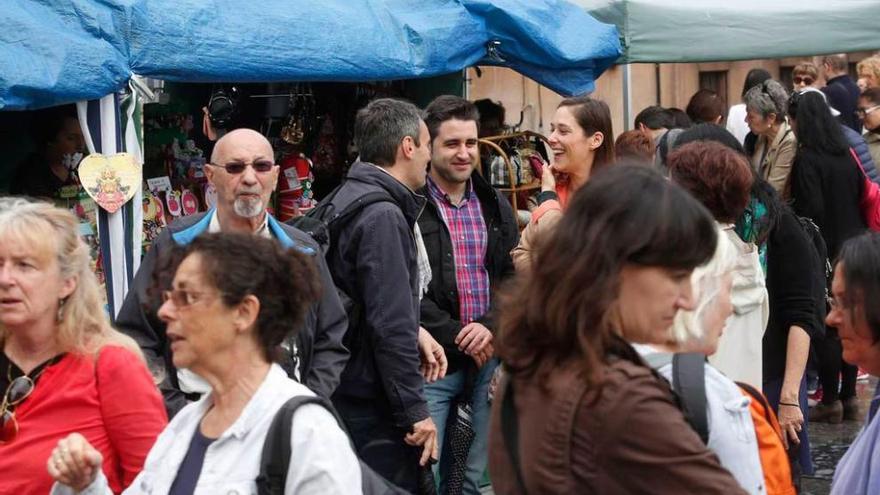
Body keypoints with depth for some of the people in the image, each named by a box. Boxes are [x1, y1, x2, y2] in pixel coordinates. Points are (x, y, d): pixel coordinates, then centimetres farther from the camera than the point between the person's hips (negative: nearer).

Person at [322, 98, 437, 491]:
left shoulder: (346, 198, 12)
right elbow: (391, 327, -22)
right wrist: (415, 410, -18)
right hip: (374, 403, -10)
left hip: (343, 394, 10)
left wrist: (415, 331, 16)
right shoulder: (383, 216, -18)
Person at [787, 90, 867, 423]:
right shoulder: (845, 154, 5)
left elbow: (811, 210, -21)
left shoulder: (807, 159, -16)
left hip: (823, 252, -7)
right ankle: (848, 396, 19)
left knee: (826, 329, 1)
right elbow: (863, 196, 12)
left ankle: (830, 401, 5)